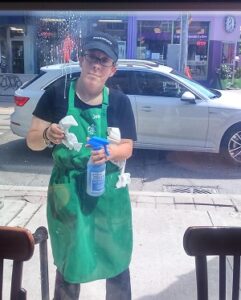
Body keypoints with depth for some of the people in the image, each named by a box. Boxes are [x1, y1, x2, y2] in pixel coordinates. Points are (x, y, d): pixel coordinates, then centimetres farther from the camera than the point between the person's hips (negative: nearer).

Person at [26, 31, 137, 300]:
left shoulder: (119, 102, -4)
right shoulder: (56, 95, -6)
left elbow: (127, 148, -2)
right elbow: (32, 141, -3)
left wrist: (108, 152, -23)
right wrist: (48, 136, -25)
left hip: (109, 193, 1)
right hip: (67, 192, 0)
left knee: (117, 260, 15)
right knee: (68, 263, 17)